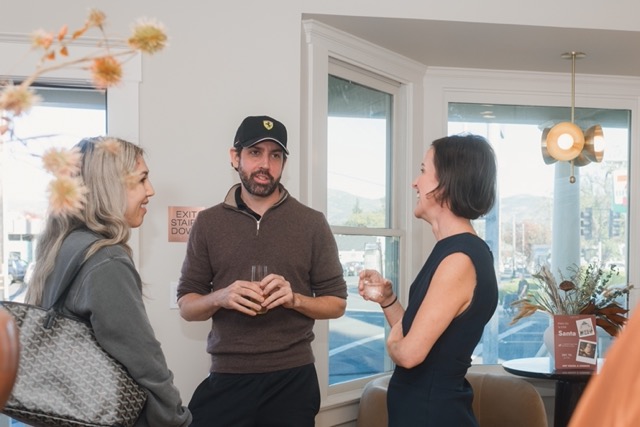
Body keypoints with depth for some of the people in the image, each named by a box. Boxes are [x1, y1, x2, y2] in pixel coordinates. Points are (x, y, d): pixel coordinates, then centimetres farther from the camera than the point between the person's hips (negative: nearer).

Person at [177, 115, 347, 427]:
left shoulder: (312, 223, 1)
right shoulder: (208, 223, 3)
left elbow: (336, 303, 4)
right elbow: (186, 306, 5)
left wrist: (294, 299, -15)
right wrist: (220, 298, -16)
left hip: (292, 379, 0)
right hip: (226, 379, 0)